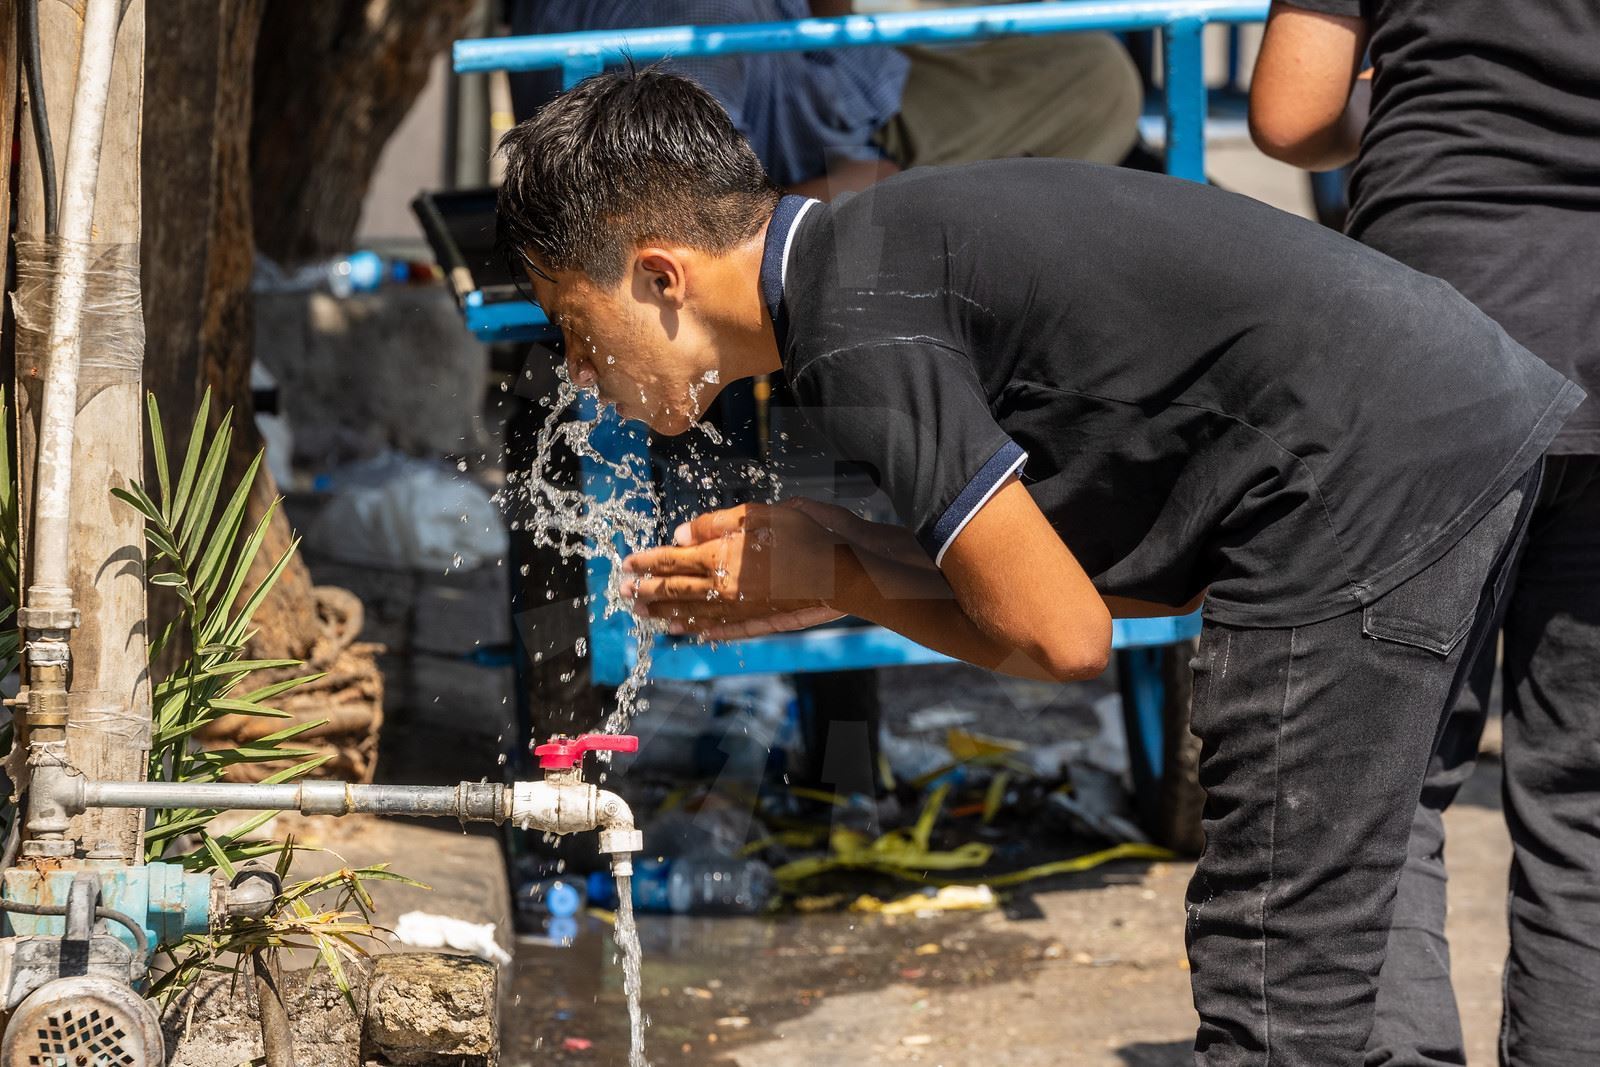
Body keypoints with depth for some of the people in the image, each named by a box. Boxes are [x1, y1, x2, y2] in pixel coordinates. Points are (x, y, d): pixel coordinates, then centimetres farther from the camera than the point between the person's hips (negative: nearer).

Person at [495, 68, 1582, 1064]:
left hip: (1371, 477, -10)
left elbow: (1061, 638, -13)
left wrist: (838, 579, 4)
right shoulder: (882, 242, 18)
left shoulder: (855, 330, -13)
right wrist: (839, 581, 13)